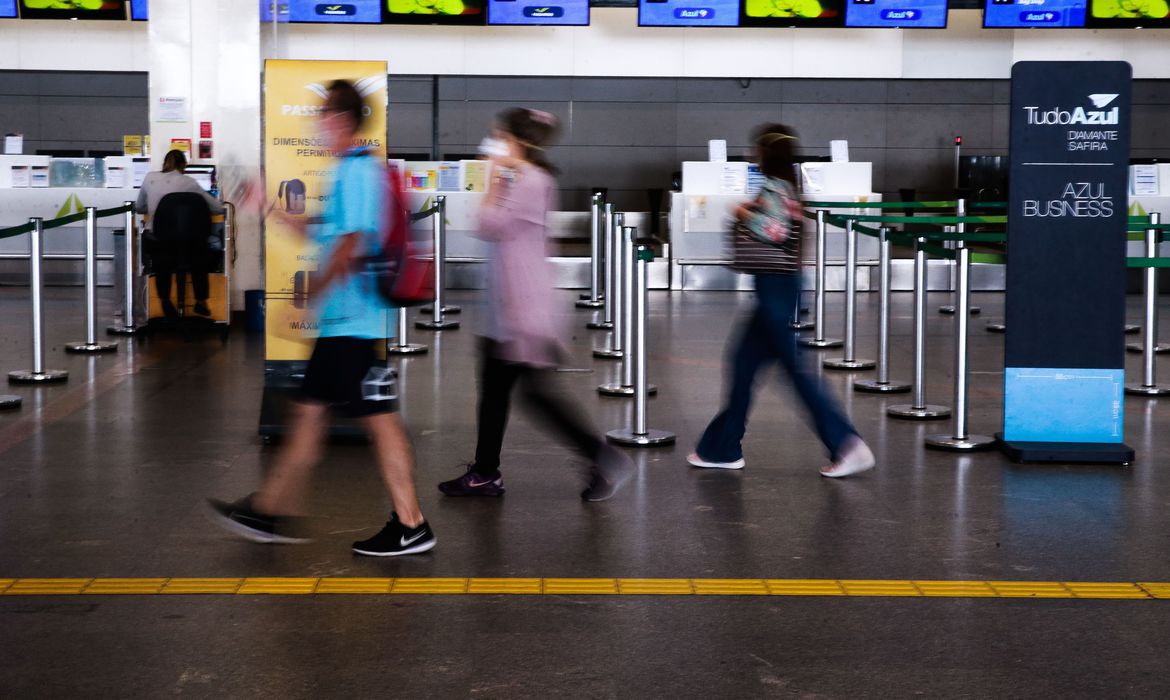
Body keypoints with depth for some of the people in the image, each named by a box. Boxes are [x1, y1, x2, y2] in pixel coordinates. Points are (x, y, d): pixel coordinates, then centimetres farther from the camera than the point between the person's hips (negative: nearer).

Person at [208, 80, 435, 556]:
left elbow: (351, 245, -21)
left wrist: (312, 293, -14)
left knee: (380, 419, -5)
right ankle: (273, 512, 23)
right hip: (341, 322, 10)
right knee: (311, 410, 14)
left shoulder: (356, 171, -15)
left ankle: (411, 526, 1)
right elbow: (332, 236, 24)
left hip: (353, 322, -10)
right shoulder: (354, 170, 16)